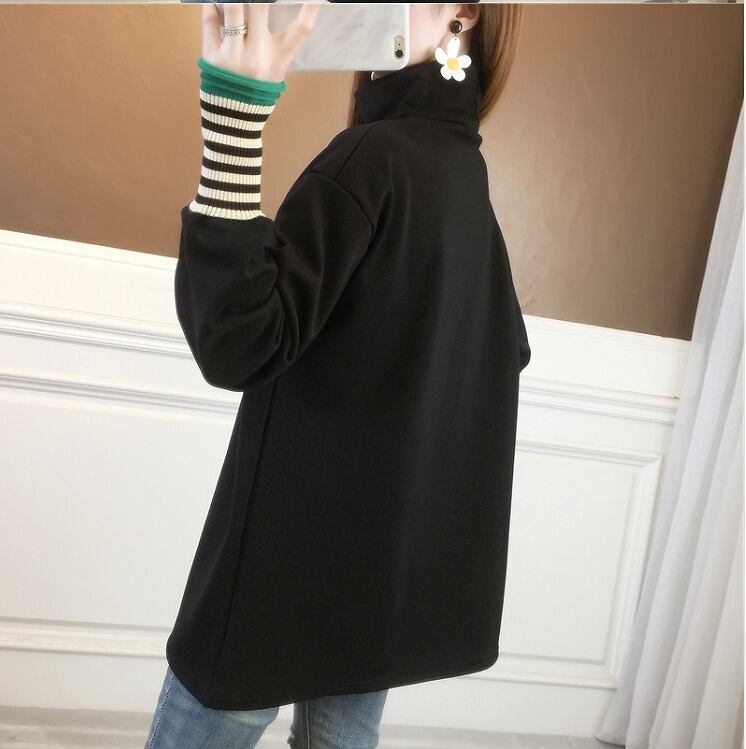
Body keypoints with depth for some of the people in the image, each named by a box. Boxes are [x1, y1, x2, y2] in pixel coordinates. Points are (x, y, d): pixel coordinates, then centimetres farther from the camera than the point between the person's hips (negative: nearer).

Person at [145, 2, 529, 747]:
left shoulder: (375, 155, -15)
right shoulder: (467, 174, 10)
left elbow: (235, 344, -23)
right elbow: (508, 351, 20)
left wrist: (236, 115, -26)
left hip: (302, 542, -8)